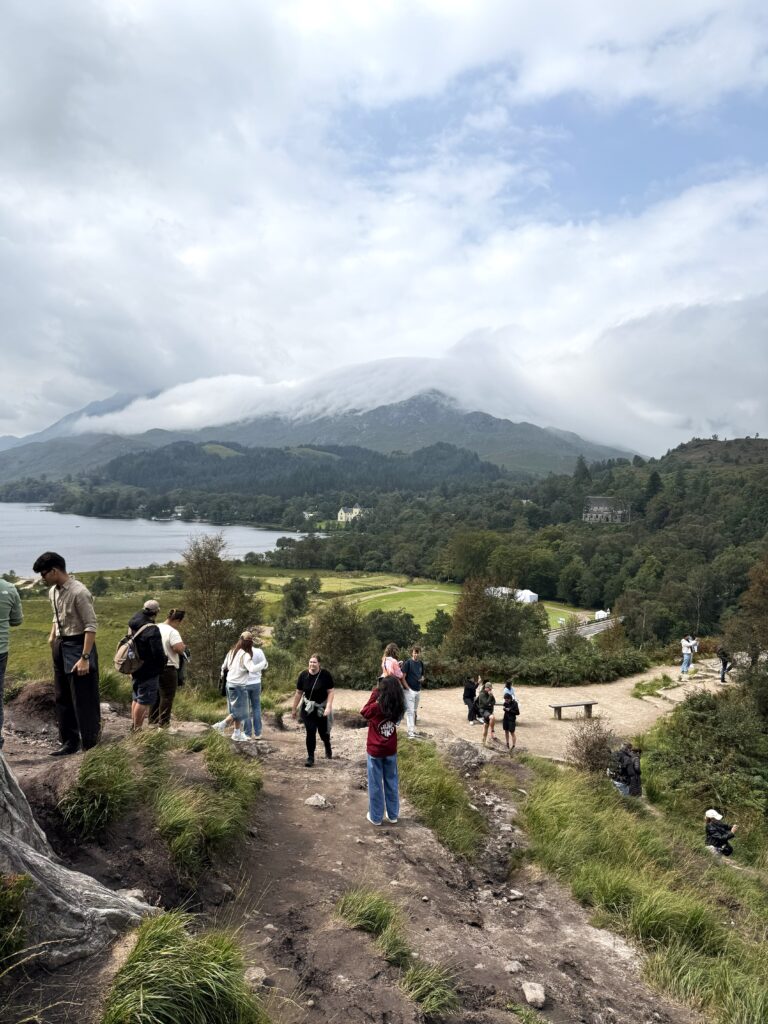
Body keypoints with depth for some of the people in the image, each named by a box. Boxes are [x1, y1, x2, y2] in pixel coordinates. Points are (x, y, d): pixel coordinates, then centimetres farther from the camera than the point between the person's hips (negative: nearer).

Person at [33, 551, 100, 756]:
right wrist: (52, 636, 10)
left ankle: (91, 745, 10)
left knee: (84, 700, -1)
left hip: (77, 646, -9)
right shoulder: (53, 592, 6)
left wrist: (85, 658, -25)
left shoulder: (79, 592, -21)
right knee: (63, 698, 17)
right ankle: (70, 741, 29)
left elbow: (91, 626, -22)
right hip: (60, 647, 9)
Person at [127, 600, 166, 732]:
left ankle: (133, 725, 31)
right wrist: (164, 662, -4)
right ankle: (137, 729, 1)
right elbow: (158, 653, -25)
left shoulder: (133, 625, 4)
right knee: (144, 701, -2)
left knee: (136, 698, 21)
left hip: (135, 668, 9)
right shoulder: (152, 630, -23)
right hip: (148, 671, -9)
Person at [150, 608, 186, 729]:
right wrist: (183, 645, -6)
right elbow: (180, 649, -26)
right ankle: (163, 725, 2)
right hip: (168, 668, -8)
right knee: (167, 697, 0)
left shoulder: (156, 628, 7)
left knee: (156, 695, 18)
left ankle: (152, 722, 26)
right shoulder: (172, 632, -18)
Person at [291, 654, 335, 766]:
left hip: (322, 708, -1)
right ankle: (310, 757, 10)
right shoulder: (304, 675, -8)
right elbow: (298, 693, 1)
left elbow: (330, 692, -13)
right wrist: (294, 709, 7)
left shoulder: (325, 674, -16)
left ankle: (327, 746, 45)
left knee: (323, 732, 12)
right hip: (308, 709, 1)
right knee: (310, 732, -4)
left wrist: (328, 707, -23)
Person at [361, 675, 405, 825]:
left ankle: (376, 817, 22)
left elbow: (364, 711, -6)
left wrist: (374, 693, -6)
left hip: (375, 751, -4)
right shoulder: (398, 707, -11)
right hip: (391, 751, 4)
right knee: (391, 782, 18)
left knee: (375, 785, 11)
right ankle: (393, 815, 29)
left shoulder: (376, 707, -24)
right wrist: (388, 680, -4)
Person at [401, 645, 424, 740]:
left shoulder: (421, 663, 9)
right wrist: (408, 688, -16)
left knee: (415, 711, 14)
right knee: (410, 711, -9)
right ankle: (410, 732, -10)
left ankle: (413, 729, 23)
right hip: (409, 691, -6)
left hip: (418, 691, 6)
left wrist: (422, 679, -3)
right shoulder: (407, 663, -10)